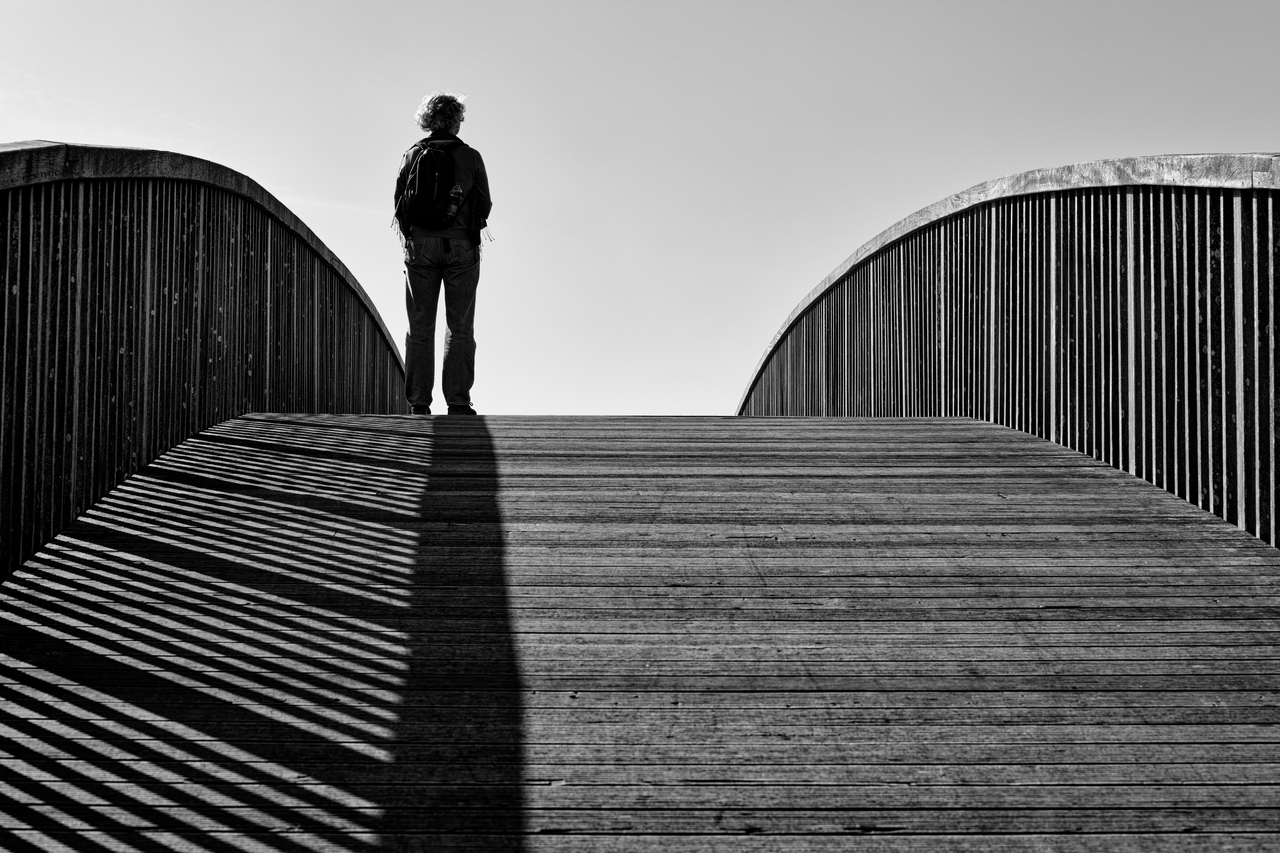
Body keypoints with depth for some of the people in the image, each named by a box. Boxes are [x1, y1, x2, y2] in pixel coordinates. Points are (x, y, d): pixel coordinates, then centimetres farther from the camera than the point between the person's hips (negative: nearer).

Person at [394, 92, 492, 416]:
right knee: (460, 327, 1)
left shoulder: (413, 155, 5)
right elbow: (484, 205, 2)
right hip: (461, 245, -1)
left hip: (420, 244, 2)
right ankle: (457, 401, -5)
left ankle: (419, 403, -1)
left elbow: (400, 204, 4)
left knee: (420, 328, 4)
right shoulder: (470, 156, 0)